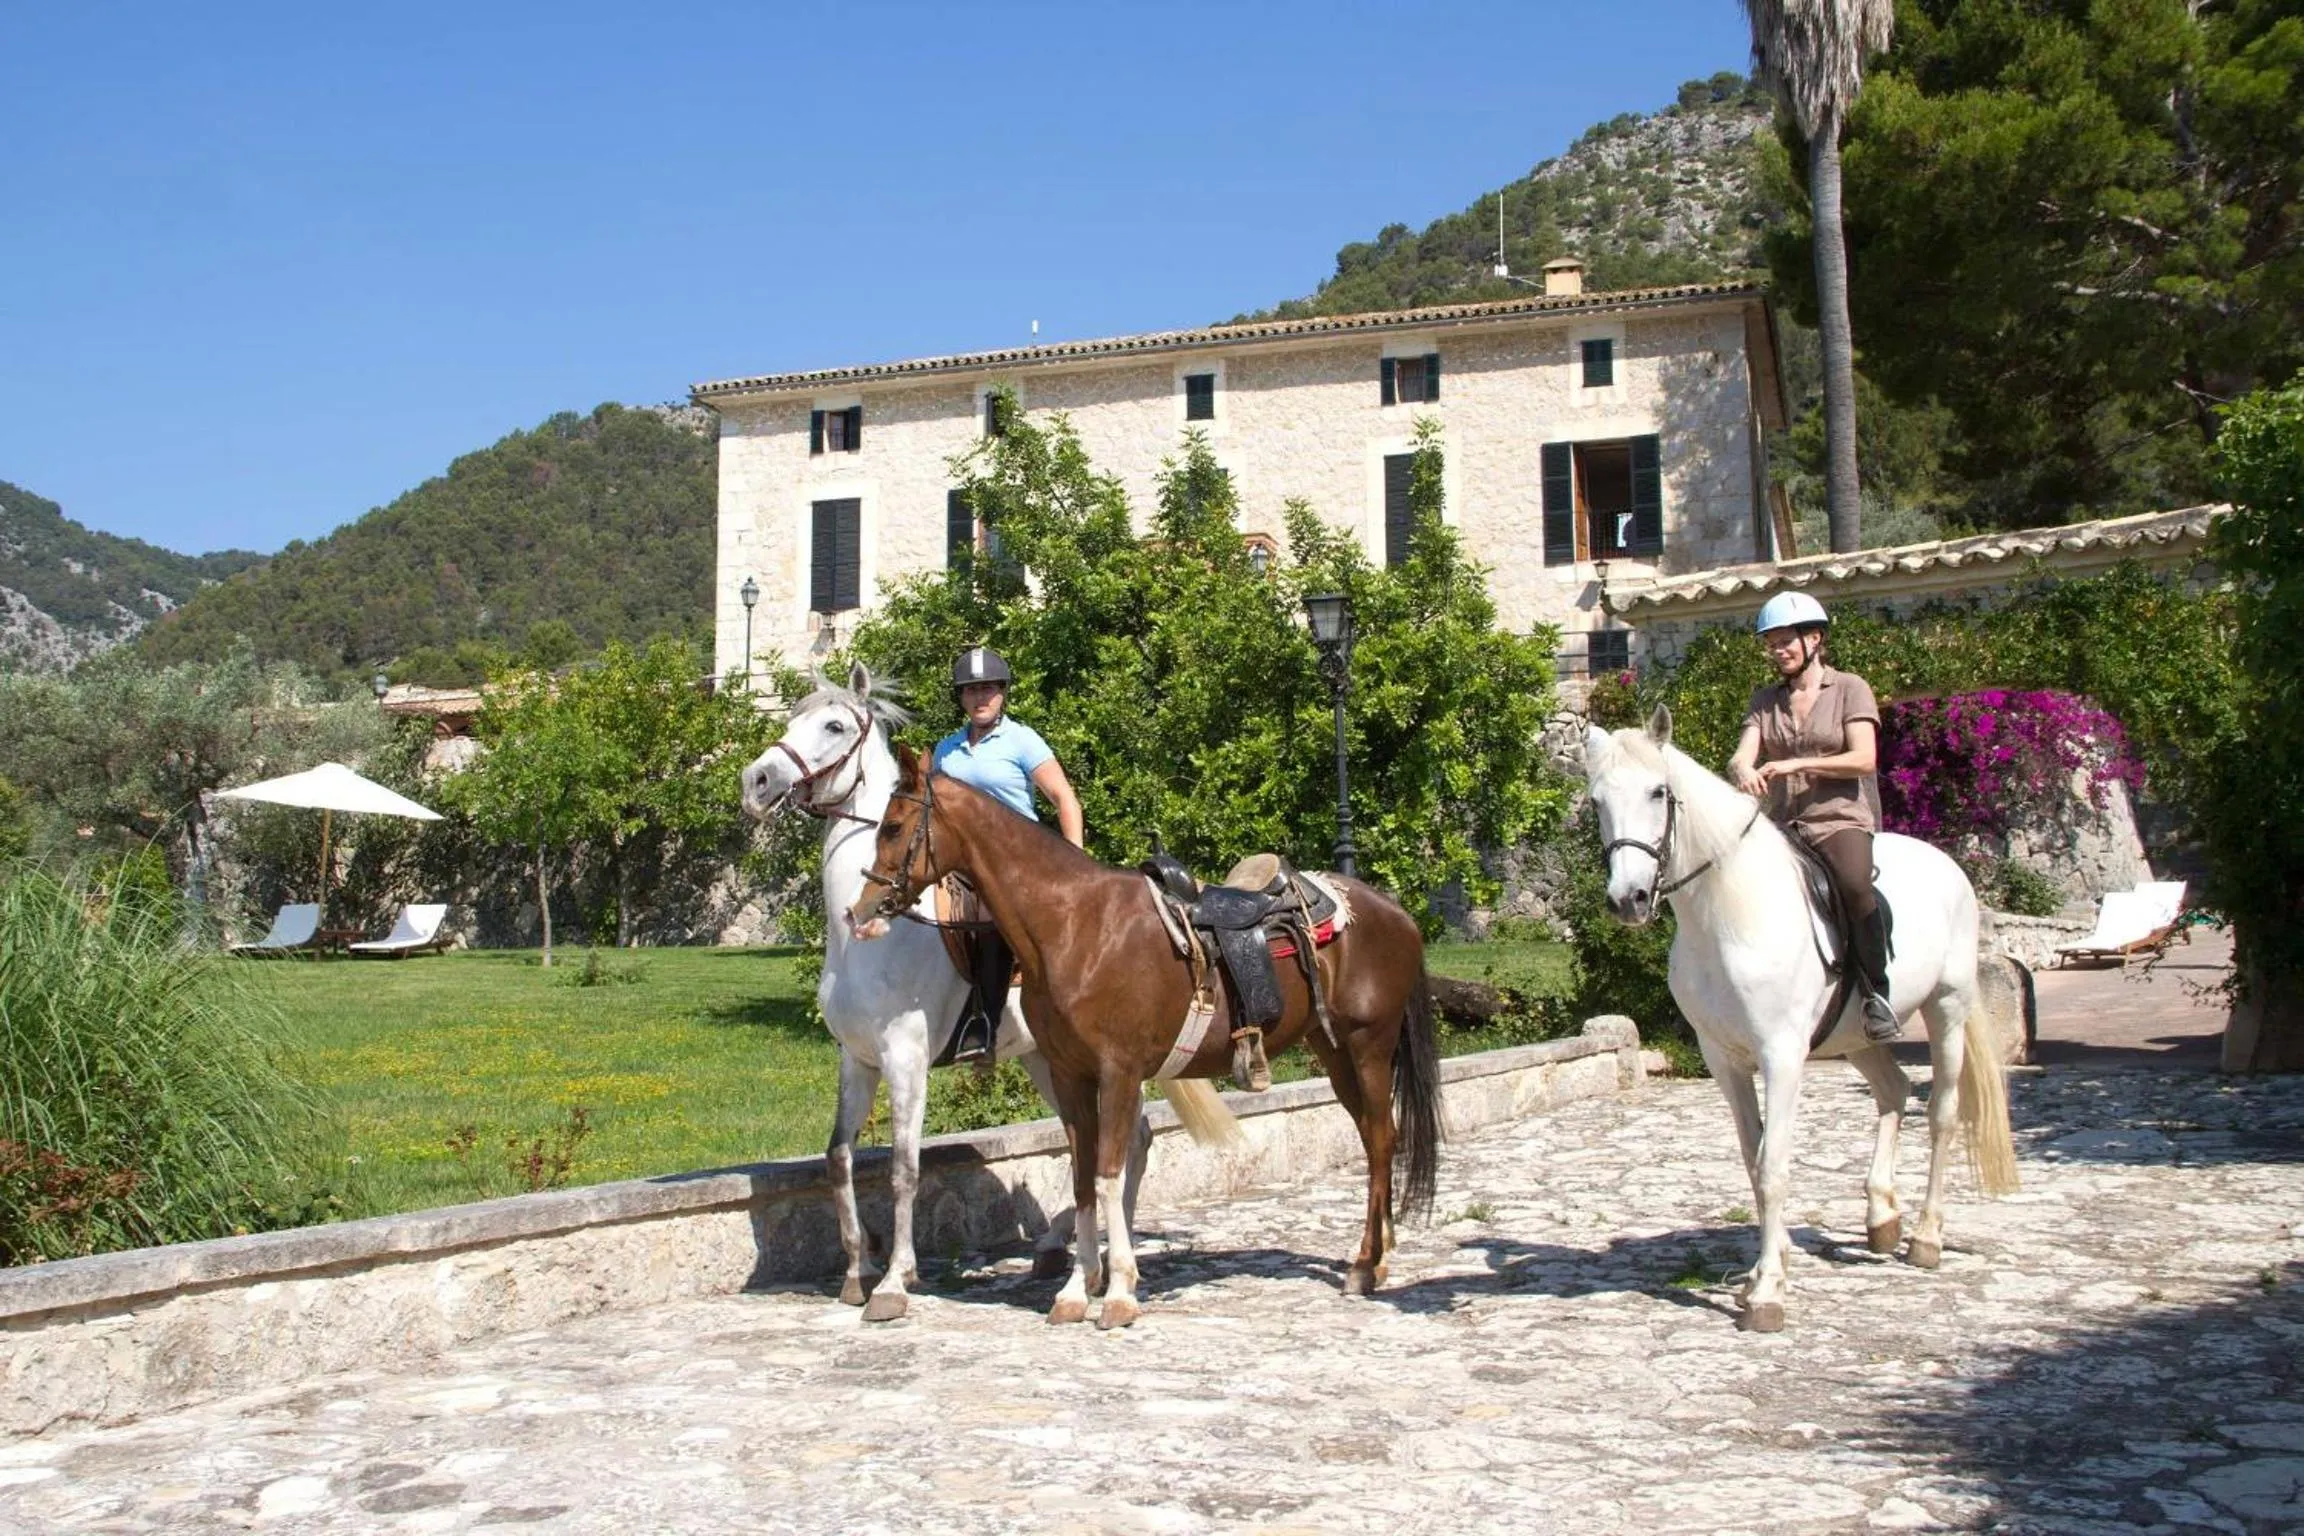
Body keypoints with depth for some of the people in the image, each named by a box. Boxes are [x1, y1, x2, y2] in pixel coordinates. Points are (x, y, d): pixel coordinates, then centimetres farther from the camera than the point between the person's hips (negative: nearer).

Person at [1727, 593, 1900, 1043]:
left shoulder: (1850, 689, 4)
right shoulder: (1765, 698, 16)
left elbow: (1864, 760, -7)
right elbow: (1742, 756, 2)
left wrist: (1795, 764, -17)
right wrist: (1744, 771, -23)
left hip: (1839, 818, -4)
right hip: (1780, 824, 5)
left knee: (1855, 885, -34)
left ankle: (1876, 991, -21)